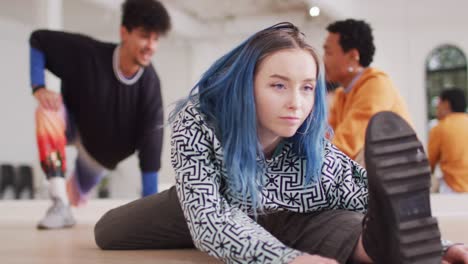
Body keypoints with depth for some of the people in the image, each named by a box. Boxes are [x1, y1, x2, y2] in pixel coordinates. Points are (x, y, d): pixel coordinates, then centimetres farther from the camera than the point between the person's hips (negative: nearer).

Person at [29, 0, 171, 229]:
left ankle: (70, 193, 55)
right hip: (74, 125, -2)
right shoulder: (87, 52, -30)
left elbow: (151, 145, -27)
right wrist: (39, 87, -33)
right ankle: (59, 206, -30)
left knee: (75, 198, 12)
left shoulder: (149, 84, -27)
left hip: (102, 150, 2)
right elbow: (38, 40, -17)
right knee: (49, 111, -36)